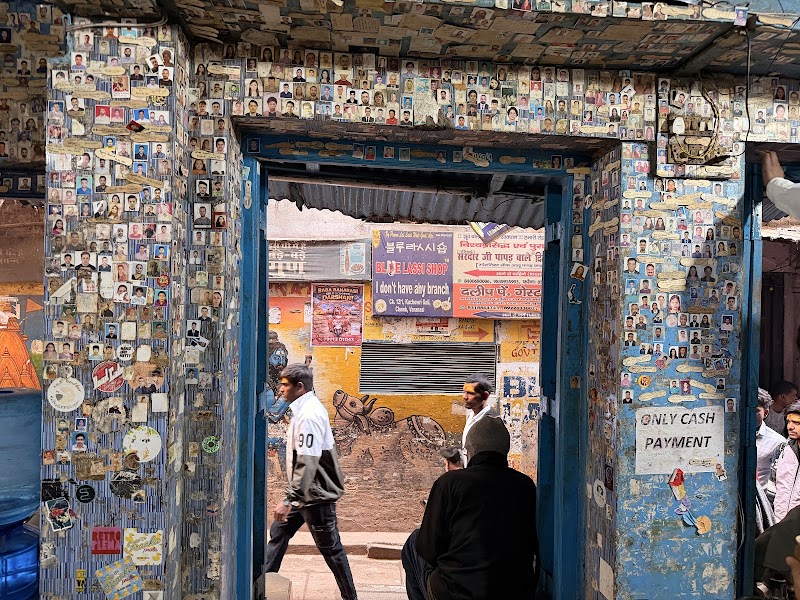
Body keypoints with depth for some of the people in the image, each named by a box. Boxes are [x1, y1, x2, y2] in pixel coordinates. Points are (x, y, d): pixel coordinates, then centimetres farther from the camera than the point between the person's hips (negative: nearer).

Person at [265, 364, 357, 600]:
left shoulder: (309, 415, -22)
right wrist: (292, 496, 18)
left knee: (330, 548, 3)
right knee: (278, 532, 15)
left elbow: (307, 463, -28)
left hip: (316, 494, -9)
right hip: (304, 492, 9)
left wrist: (288, 500, -27)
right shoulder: (304, 409, 8)